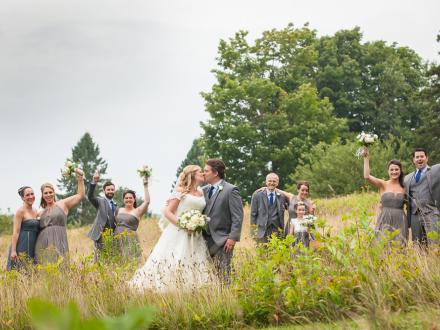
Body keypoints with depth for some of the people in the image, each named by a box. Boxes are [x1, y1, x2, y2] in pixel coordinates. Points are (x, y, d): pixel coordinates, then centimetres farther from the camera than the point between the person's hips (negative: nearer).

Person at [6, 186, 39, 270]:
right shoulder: (20, 211, -9)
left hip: (32, 246, 8)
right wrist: (13, 250, -18)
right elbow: (16, 231, -13)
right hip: (22, 246, -8)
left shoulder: (35, 211, 14)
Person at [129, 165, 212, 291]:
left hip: (195, 237, 6)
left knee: (196, 266, -3)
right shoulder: (181, 191, -1)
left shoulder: (201, 193, 15)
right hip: (178, 234, -6)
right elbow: (167, 212, -5)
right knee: (169, 263, -10)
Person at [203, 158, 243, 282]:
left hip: (222, 240, -6)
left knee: (222, 274, -7)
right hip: (206, 239, 6)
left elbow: (237, 216, -9)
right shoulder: (204, 190, 14)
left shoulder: (231, 190, -5)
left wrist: (233, 237, -15)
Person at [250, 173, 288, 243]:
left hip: (277, 231, 1)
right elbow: (253, 214, 3)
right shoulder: (257, 195, 3)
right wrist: (254, 229, -3)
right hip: (262, 230, -1)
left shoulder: (282, 196, 8)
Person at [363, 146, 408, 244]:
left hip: (400, 222, 2)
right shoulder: (383, 184, 3)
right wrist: (366, 158, -9)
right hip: (385, 221, -2)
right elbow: (367, 176, -11)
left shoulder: (404, 187, 8)